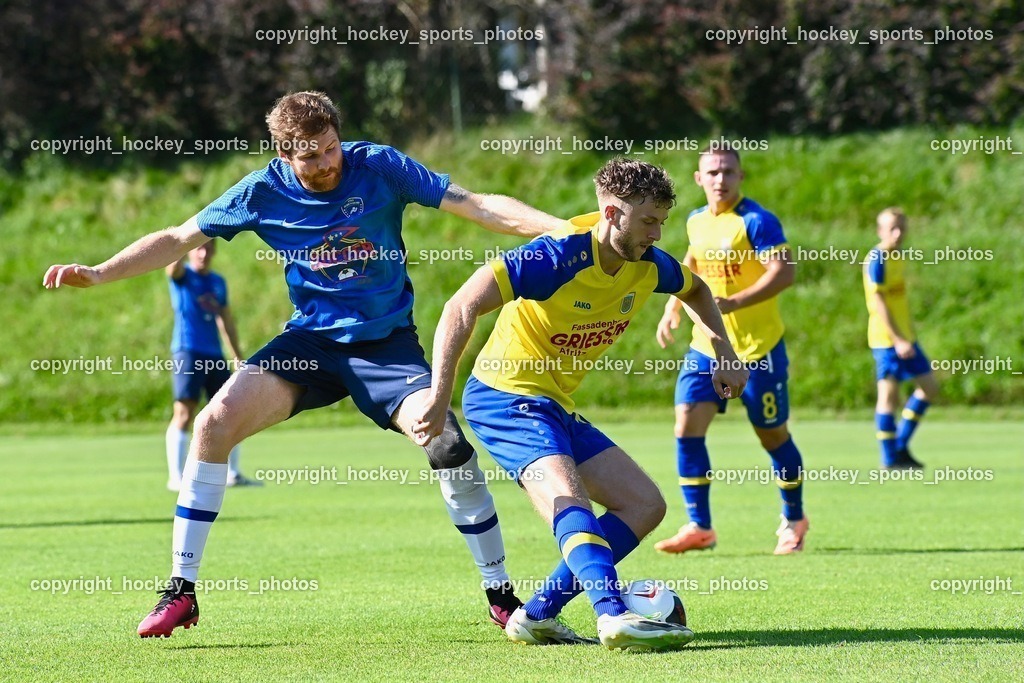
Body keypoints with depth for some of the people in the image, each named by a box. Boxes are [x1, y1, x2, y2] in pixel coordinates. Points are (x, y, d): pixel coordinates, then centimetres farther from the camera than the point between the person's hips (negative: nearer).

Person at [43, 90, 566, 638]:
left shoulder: (378, 167, -11)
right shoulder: (264, 192, -6)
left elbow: (479, 207, -12)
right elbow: (178, 239, 3)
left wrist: (567, 228, -20)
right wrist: (98, 274, -8)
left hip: (388, 343, -2)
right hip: (311, 342, 2)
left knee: (448, 444, -24)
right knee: (215, 422, -19)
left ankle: (501, 596, -4)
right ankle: (181, 592, -9)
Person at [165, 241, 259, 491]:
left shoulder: (218, 282, 17)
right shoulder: (182, 276, 0)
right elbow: (174, 266, -25)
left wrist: (239, 358, 24)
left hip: (215, 354, 7)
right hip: (188, 351, -6)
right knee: (184, 412, -13)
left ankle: (232, 474, 18)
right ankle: (176, 477, -13)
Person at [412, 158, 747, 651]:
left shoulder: (648, 265, -1)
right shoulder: (558, 257, -25)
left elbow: (695, 290, 24)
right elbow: (462, 308, -30)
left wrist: (724, 353, 11)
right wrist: (439, 396, -37)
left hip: (556, 407, 9)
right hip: (504, 394, -9)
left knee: (645, 506, 4)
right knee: (566, 495, -33)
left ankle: (536, 617, 0)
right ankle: (614, 615, -51)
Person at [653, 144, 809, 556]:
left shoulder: (756, 221, -14)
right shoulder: (696, 222, 8)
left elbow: (784, 273, -24)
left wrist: (732, 303, -32)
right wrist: (673, 308, 16)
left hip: (757, 348, -6)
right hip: (707, 346, 6)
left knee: (772, 434, 5)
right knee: (687, 425, -8)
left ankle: (794, 520, 26)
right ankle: (699, 527, -2)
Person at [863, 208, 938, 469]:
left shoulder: (896, 258, 14)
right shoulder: (876, 259, -13)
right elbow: (878, 302, -19)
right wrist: (897, 339, -23)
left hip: (904, 337, 9)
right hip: (886, 338, -9)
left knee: (929, 387, 10)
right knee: (889, 394, -5)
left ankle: (901, 446, 16)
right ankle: (890, 458, 0)